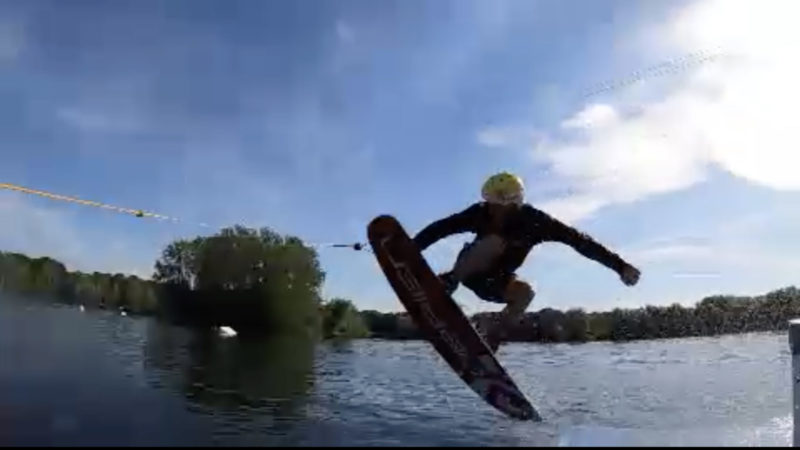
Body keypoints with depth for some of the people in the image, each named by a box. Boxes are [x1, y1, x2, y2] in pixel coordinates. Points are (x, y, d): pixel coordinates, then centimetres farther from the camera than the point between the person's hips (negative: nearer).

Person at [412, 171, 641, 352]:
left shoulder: (533, 222, -24)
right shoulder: (481, 213, -23)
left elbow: (579, 241, -27)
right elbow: (440, 228, -22)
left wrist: (619, 265, -30)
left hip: (497, 281, 2)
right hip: (470, 271, -2)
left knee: (525, 292, -30)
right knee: (495, 242, -32)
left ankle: (491, 338, -18)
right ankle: (448, 284, -26)